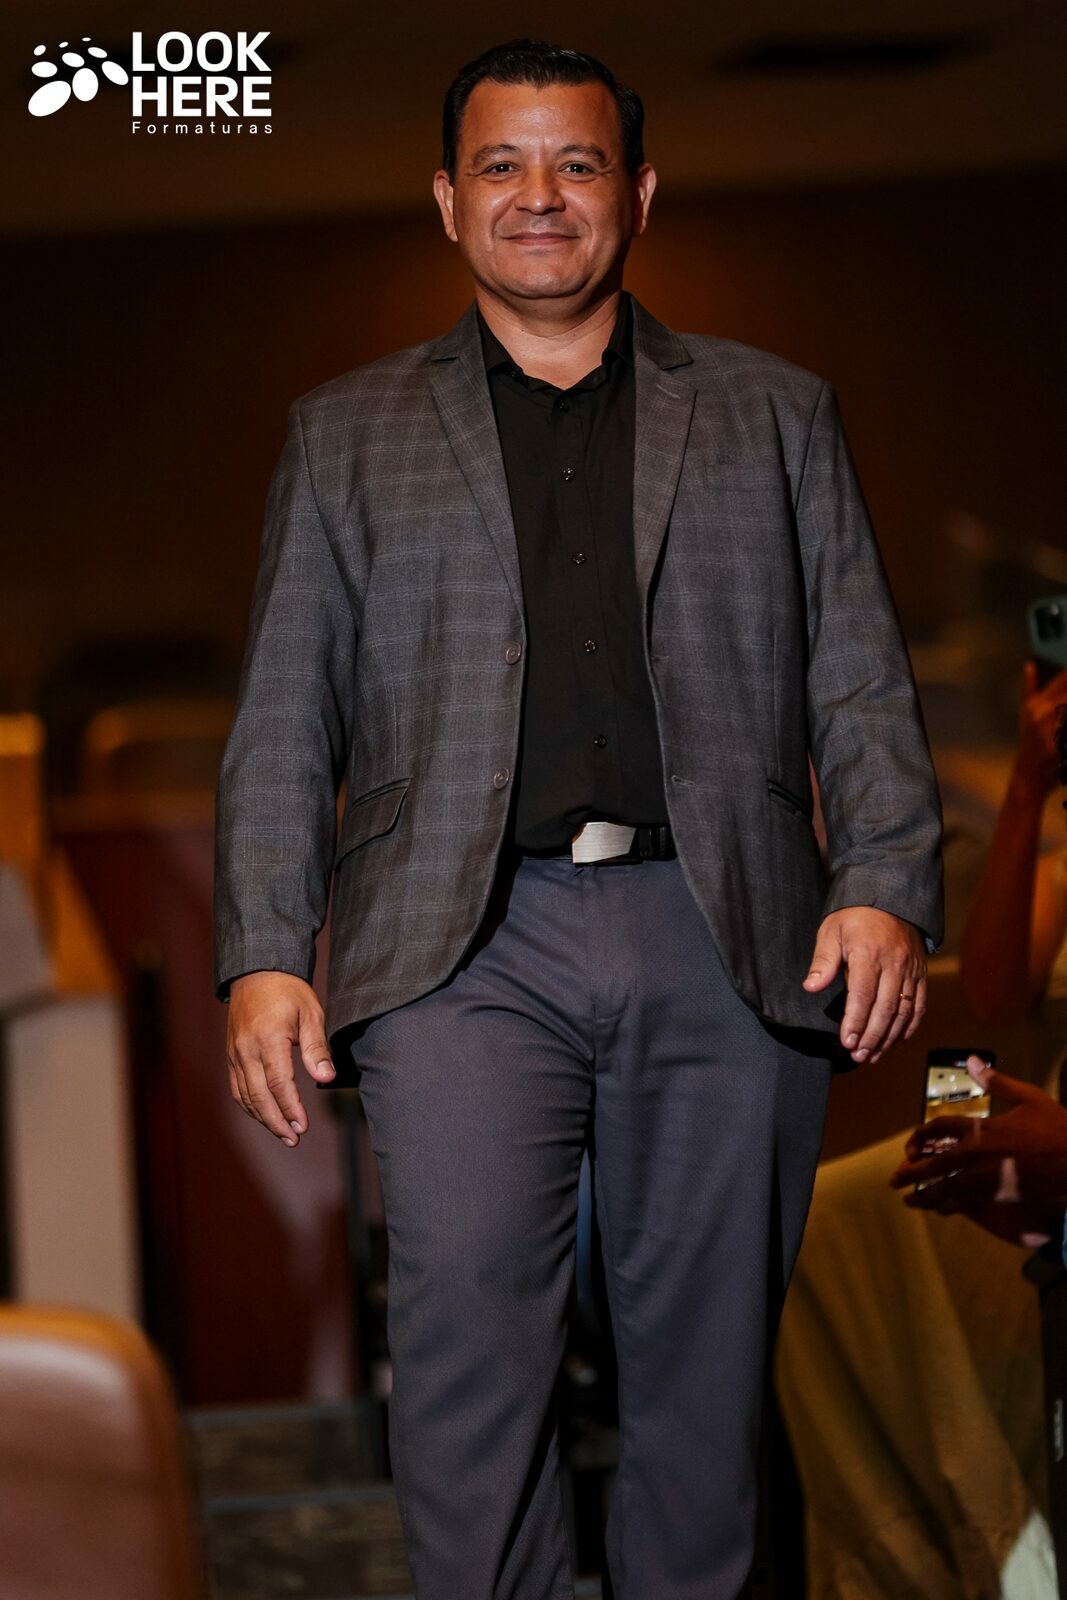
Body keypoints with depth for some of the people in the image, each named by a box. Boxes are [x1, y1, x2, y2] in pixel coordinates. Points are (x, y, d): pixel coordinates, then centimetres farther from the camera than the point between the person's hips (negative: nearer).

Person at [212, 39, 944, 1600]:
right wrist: (266, 955, -1)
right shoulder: (348, 433, 17)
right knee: (467, 1312, -17)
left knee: (705, 1353, 3)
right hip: (465, 944, -1)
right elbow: (283, 723, 12)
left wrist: (887, 888, -5)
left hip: (729, 943, 1)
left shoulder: (775, 412, 18)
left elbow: (862, 686, 11)